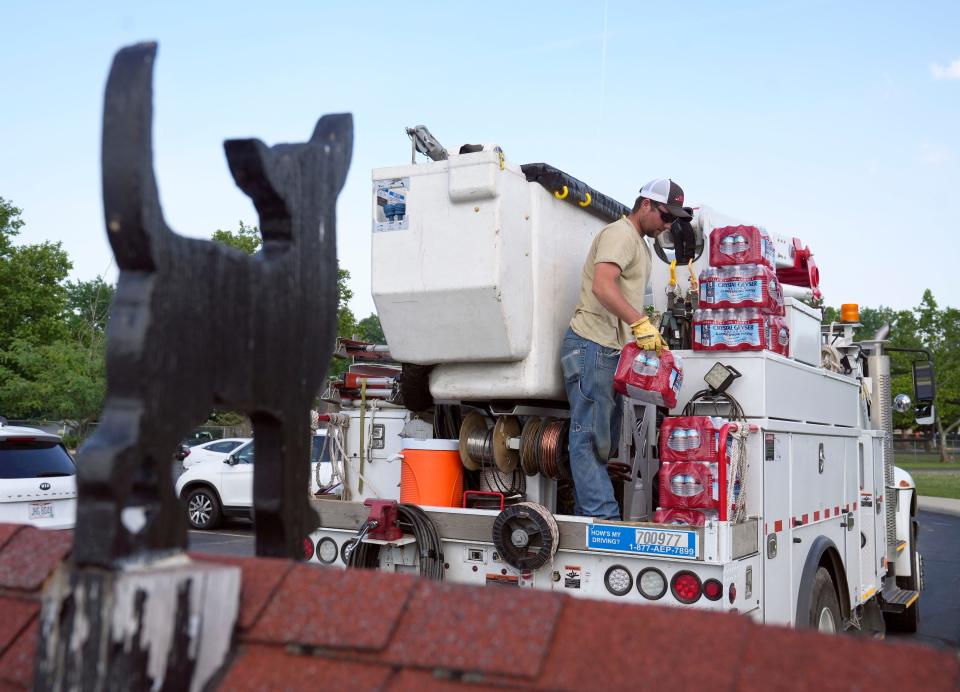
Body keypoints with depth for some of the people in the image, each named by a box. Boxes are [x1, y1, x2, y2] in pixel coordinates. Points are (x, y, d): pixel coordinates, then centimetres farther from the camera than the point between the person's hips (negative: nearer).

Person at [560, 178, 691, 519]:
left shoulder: (642, 245, 24)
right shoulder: (619, 233, -9)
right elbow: (602, 287, -25)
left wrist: (650, 337, 15)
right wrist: (641, 323, -32)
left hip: (613, 351, 11)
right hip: (591, 346, -11)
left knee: (604, 439, 10)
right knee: (590, 437, -9)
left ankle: (587, 514, 14)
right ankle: (602, 517, -11)